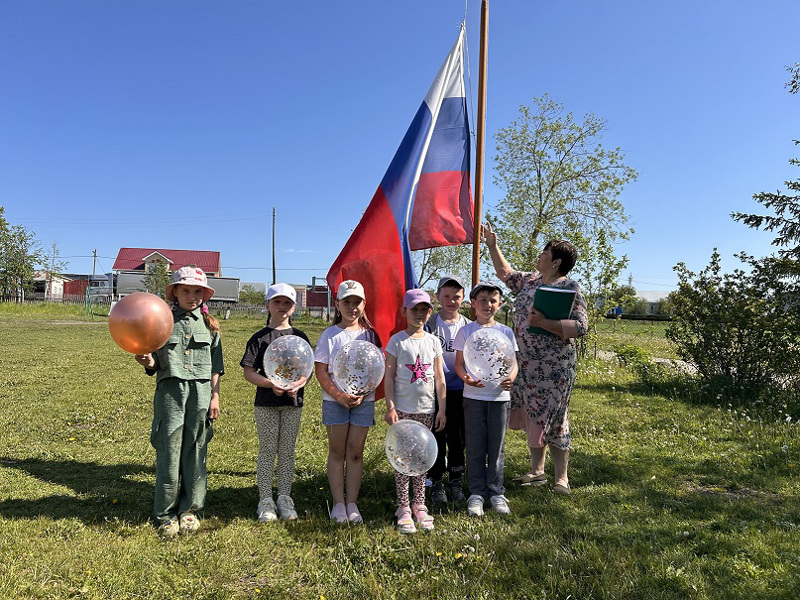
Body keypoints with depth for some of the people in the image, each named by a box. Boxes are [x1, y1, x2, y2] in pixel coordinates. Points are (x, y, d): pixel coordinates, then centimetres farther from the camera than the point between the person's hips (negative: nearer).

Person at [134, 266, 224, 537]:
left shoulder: (209, 324, 8)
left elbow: (215, 365, 9)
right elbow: (156, 364, 4)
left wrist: (215, 396, 4)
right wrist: (147, 362, -19)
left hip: (201, 392, 2)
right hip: (170, 390, -1)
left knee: (195, 451, 7)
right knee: (169, 451, 2)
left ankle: (190, 510, 22)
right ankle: (166, 514, 16)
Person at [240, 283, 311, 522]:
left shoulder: (300, 337, 7)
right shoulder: (259, 338, 0)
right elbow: (249, 372, -3)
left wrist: (298, 384, -14)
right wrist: (270, 384, -18)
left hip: (293, 403, 2)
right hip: (266, 403, -2)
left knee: (287, 451, 9)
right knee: (267, 451, 5)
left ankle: (285, 499, 21)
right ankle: (265, 500, 16)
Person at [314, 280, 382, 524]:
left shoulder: (369, 334, 5)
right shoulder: (330, 335, 0)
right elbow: (320, 371, -3)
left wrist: (363, 394, -11)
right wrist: (339, 395, -14)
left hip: (364, 400, 1)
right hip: (335, 400, -1)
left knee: (355, 452, 6)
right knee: (337, 451, 6)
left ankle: (352, 504, 15)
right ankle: (338, 504, 16)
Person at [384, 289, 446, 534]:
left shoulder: (433, 341, 5)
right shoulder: (397, 341, -4)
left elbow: (439, 378, 7)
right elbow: (389, 376, -5)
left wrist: (442, 409, 5)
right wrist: (390, 407, -10)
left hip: (426, 409, 3)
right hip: (403, 409, -3)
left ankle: (419, 505, 23)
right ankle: (403, 508, 13)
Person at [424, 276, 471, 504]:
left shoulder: (468, 327, 4)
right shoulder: (430, 325, -2)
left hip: (458, 390, 2)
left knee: (457, 436, 7)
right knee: (436, 436, 4)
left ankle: (456, 481, 23)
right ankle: (436, 482, 18)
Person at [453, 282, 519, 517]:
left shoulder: (505, 332, 6)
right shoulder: (465, 331, 2)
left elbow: (513, 363, 7)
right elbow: (459, 363, 1)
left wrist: (510, 378, -15)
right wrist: (467, 378, -19)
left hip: (499, 396, 1)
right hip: (474, 395, -1)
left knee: (497, 446, 9)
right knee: (475, 447, 5)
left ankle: (496, 492, 23)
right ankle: (476, 493, 18)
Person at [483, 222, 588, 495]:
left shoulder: (570, 288, -11)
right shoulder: (531, 281, 11)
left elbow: (580, 327, -19)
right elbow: (506, 272, 27)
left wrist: (544, 323, -26)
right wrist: (492, 245, 23)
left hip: (554, 367, -7)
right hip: (527, 363, 7)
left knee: (552, 419, -1)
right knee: (532, 417, 13)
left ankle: (562, 478, 14)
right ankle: (536, 471, 27)